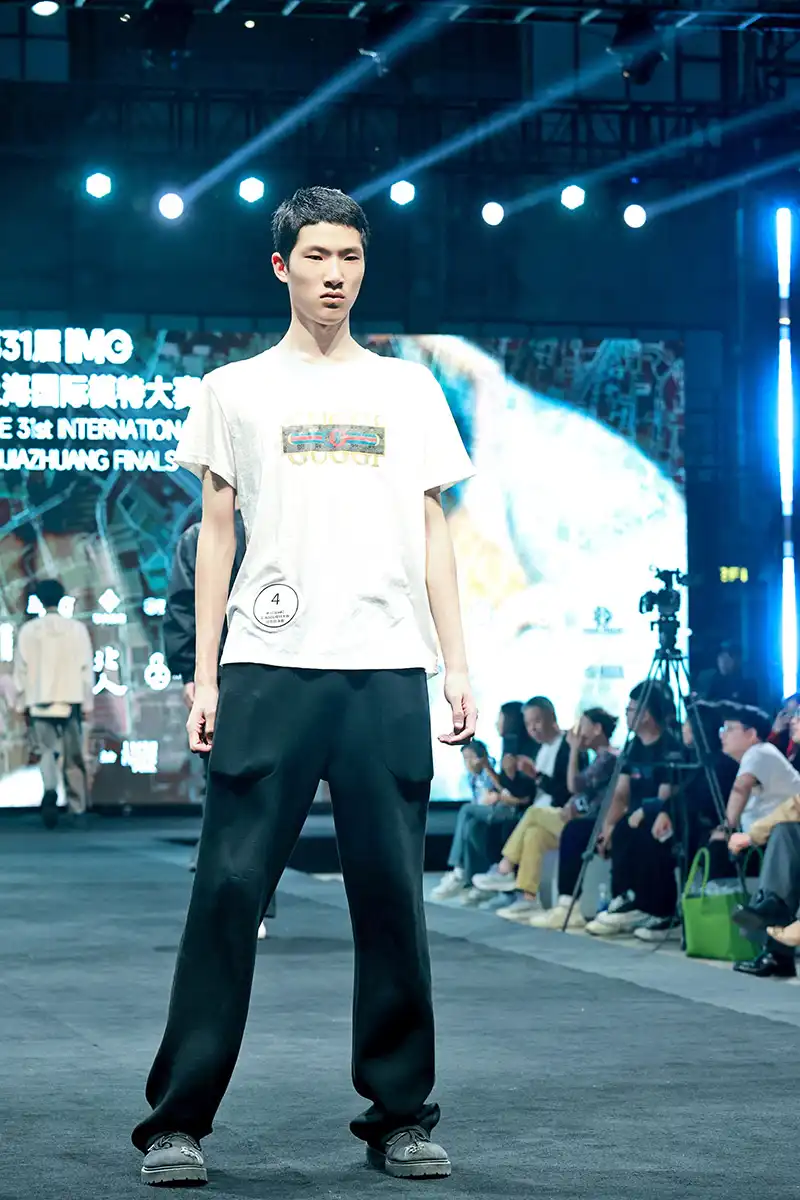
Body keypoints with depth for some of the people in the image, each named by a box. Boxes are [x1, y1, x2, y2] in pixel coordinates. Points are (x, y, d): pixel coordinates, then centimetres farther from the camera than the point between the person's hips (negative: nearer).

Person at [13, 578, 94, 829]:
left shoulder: (28, 630, -2)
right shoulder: (77, 629, -2)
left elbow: (21, 668, 0)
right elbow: (87, 667, -1)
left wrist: (22, 702, 9)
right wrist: (88, 702, 6)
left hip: (40, 701, 0)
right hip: (70, 700, 0)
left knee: (47, 752, 5)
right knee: (74, 757, 9)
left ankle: (50, 790, -23)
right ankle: (77, 810, 10)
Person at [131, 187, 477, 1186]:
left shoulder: (410, 391, 16)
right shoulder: (234, 390, 12)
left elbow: (432, 532, 15)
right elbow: (216, 532, 9)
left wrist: (456, 664, 6)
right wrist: (203, 674, 1)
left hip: (388, 671, 2)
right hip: (269, 665, -1)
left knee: (392, 898, 2)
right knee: (228, 889, -6)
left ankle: (400, 1118, 11)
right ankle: (178, 1120, 0)